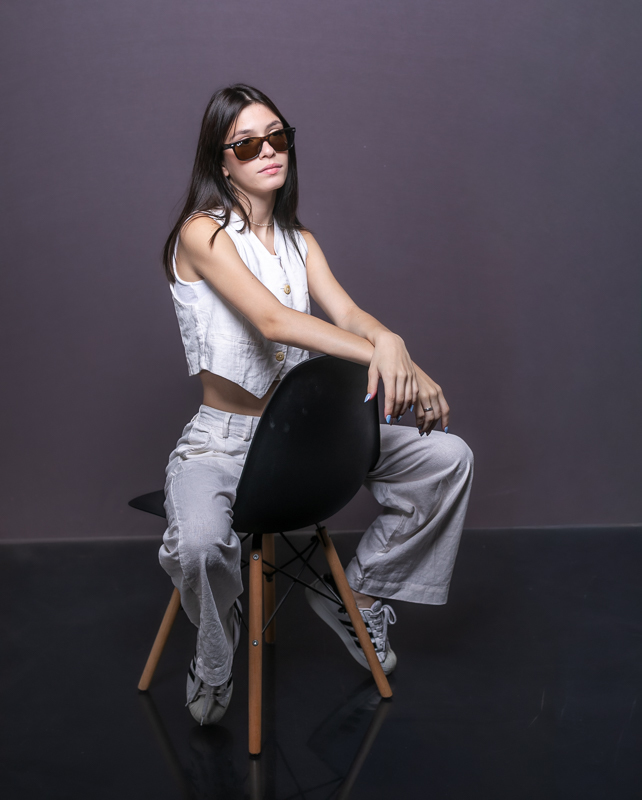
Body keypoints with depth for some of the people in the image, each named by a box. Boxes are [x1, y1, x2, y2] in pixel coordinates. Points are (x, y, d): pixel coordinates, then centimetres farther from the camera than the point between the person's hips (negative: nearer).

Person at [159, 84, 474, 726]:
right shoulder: (203, 232, -11)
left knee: (448, 458, -6)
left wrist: (391, 343, -29)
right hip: (222, 441, -6)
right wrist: (381, 355, -36)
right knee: (199, 545, -37)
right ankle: (214, 663, 1)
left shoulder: (298, 240, 11)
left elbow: (348, 313, -5)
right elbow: (272, 320, -27)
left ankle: (355, 594, 13)